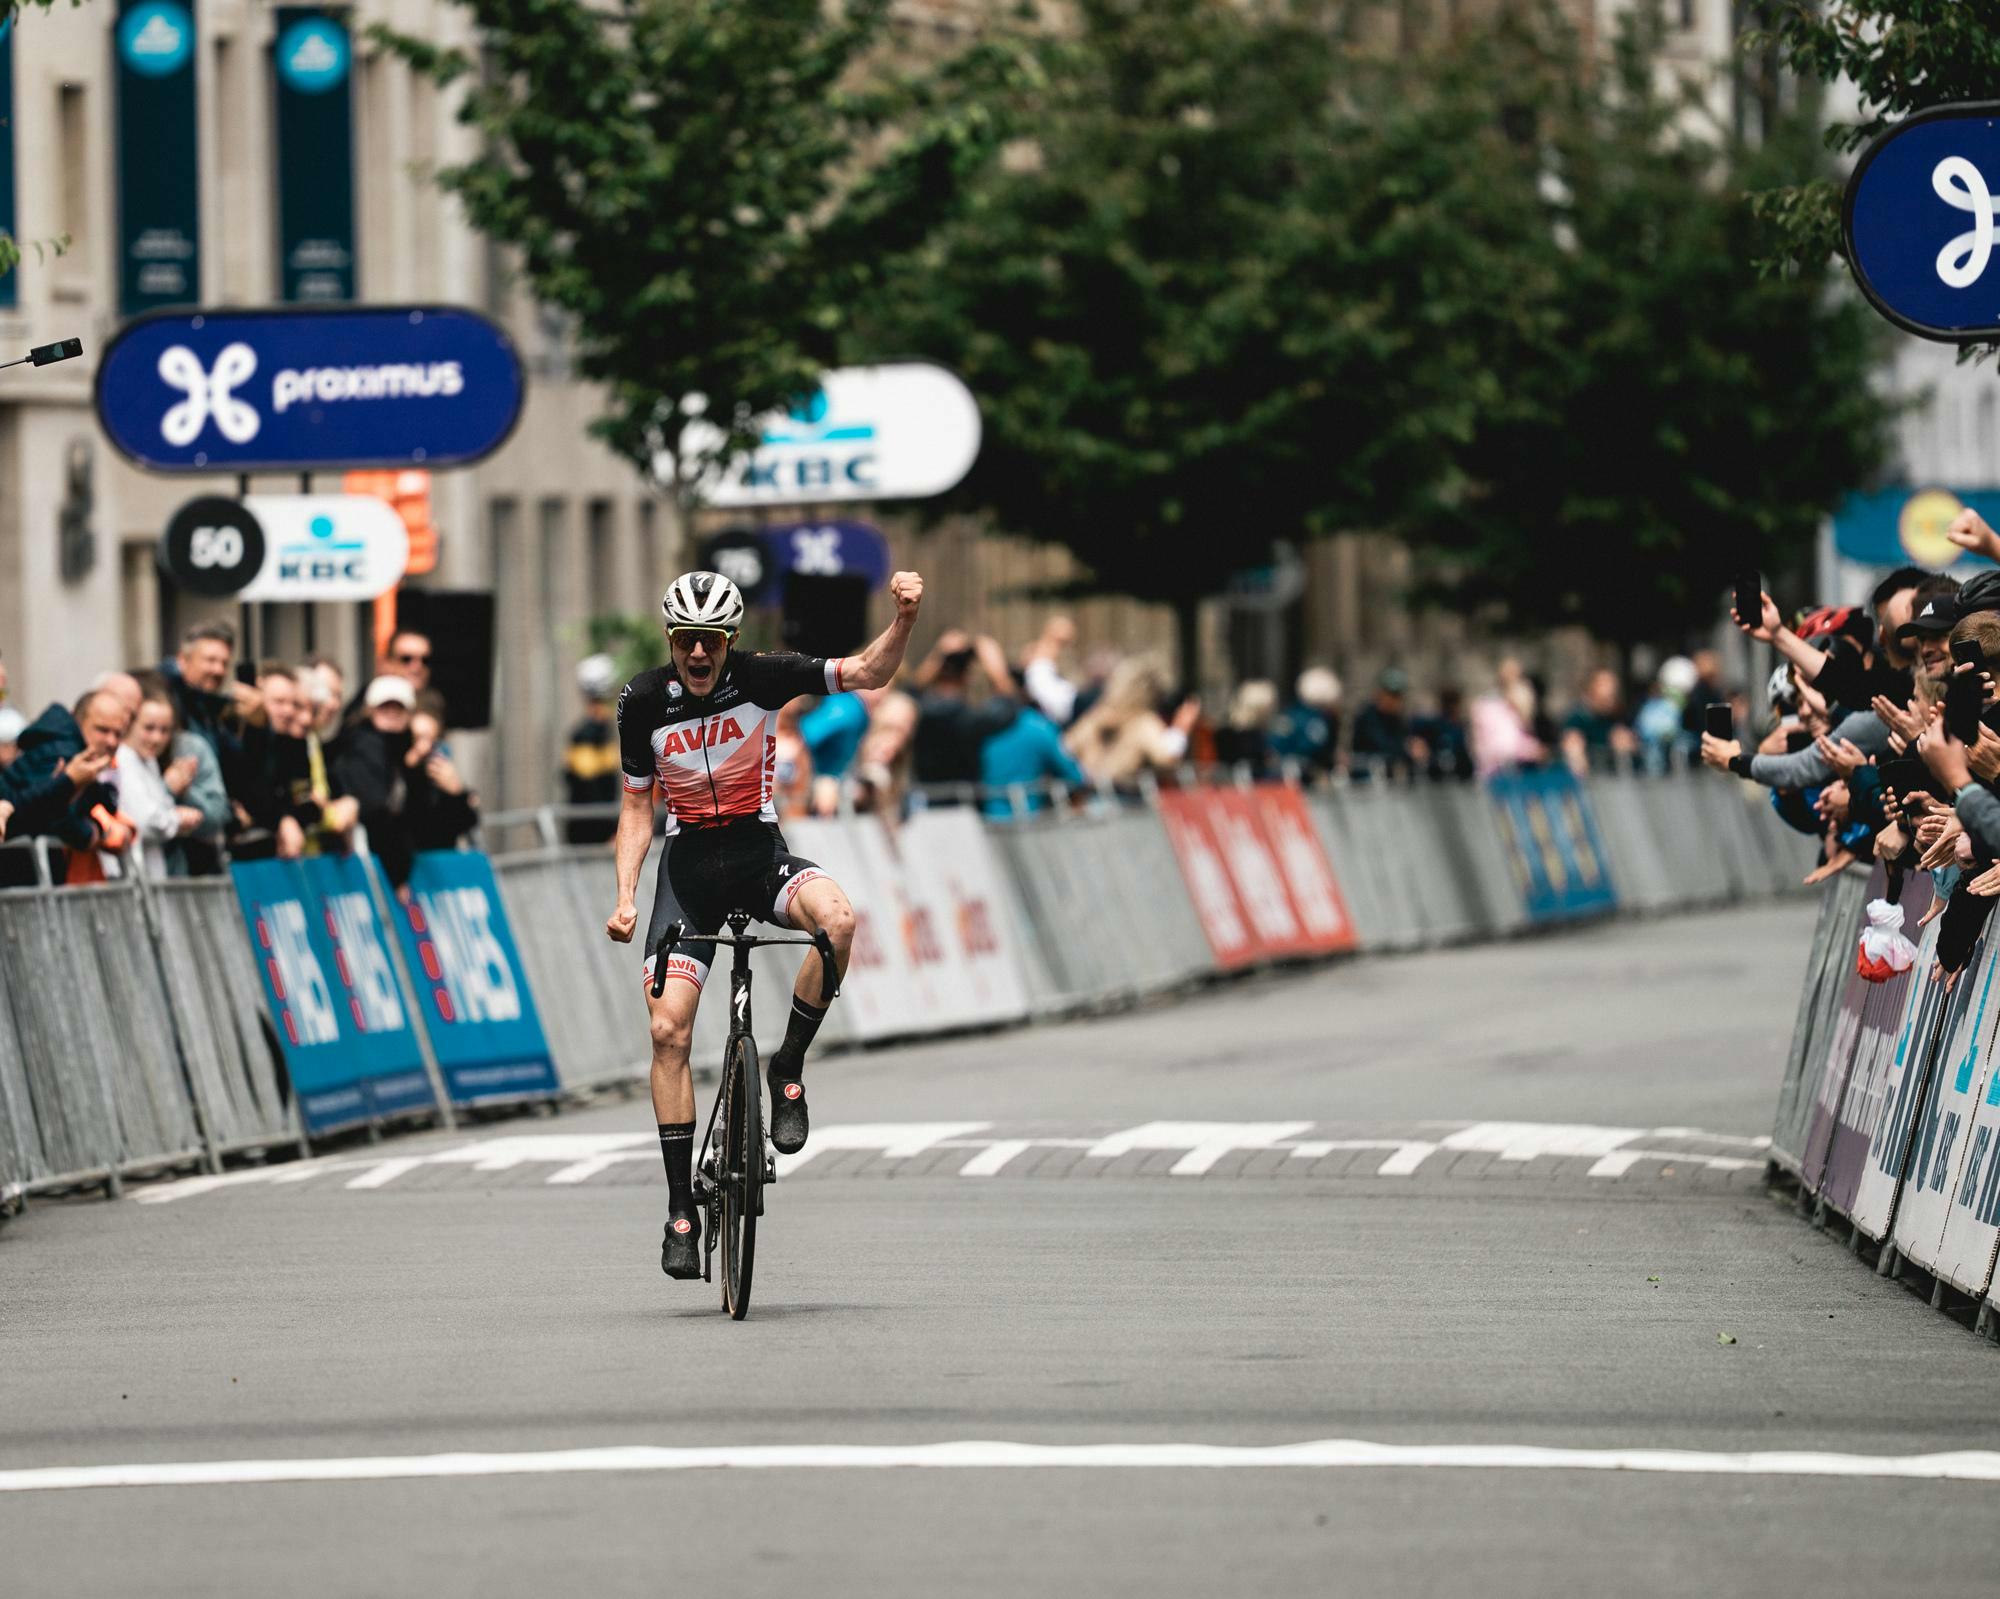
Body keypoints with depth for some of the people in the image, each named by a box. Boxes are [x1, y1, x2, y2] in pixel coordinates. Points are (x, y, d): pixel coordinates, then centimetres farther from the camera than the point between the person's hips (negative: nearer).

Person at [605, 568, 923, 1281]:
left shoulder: (761, 678, -11)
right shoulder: (644, 701, -7)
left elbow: (868, 672, -17)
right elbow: (637, 807, 3)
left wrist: (904, 619, -36)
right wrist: (625, 897, -8)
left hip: (760, 853, -1)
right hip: (688, 864, 1)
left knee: (837, 919, -34)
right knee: (668, 1029, -11)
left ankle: (788, 1069, -11)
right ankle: (681, 1207, -3)